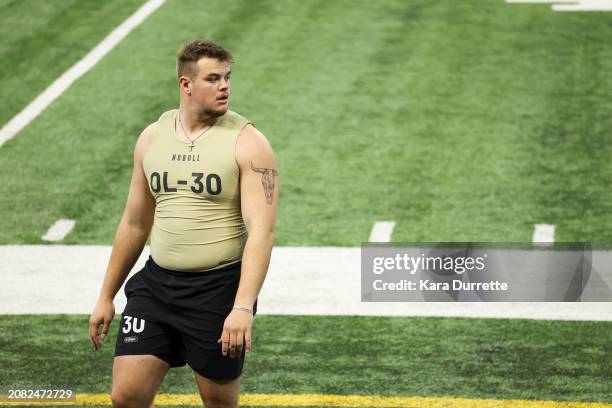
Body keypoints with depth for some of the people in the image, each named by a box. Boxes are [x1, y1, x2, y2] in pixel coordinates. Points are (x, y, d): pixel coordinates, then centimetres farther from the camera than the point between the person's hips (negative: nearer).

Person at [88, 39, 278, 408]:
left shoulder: (247, 142, -9)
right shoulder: (152, 137, 7)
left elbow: (261, 230, -18)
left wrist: (243, 307, -30)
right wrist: (107, 297, 18)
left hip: (219, 290, -4)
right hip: (157, 283, 4)